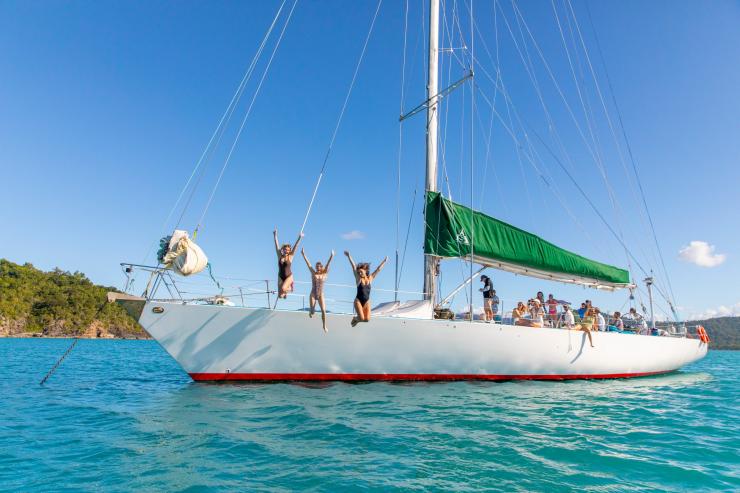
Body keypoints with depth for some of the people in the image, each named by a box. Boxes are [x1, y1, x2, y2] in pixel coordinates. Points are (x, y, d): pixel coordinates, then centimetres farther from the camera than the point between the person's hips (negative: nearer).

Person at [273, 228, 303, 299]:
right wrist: (275, 236, -6)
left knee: (283, 288, -29)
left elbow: (295, 246, -8)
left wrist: (299, 238, -13)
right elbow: (277, 245, -3)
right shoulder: (280, 256, -1)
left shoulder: (290, 256, -4)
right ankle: (288, 287, 33)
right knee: (280, 295, -1)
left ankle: (289, 288, 9)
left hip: (289, 276, -2)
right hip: (281, 276, 2)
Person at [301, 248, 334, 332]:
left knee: (323, 310, -7)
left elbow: (327, 265, -14)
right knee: (312, 311, -3)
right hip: (313, 294, 0)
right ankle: (311, 311, 37)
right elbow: (308, 264, -6)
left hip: (321, 295, 0)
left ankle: (324, 326, 7)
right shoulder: (313, 273, -1)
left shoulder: (324, 274, -2)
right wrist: (303, 255, -11)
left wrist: (331, 257, -27)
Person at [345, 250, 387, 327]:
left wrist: (384, 261, 14)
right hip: (358, 301, -3)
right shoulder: (358, 279, -2)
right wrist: (349, 256, -14)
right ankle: (355, 318, 19)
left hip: (367, 302, 3)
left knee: (367, 319, -6)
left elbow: (378, 269, 11)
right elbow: (354, 267, -9)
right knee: (362, 318, -16)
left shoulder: (370, 278, 5)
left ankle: (357, 319, 26)